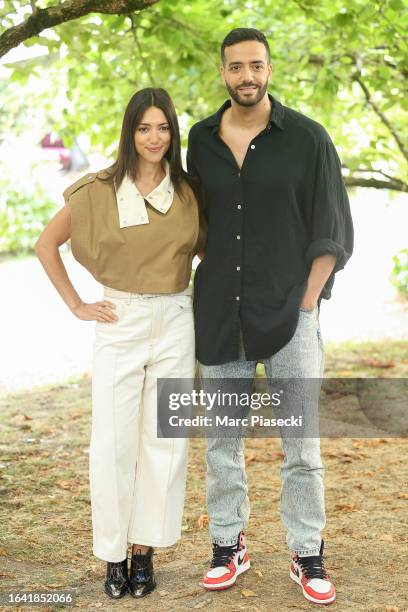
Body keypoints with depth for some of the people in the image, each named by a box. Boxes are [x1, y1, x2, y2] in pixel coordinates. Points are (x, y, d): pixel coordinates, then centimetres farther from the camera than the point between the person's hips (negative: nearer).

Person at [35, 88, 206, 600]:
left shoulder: (190, 193, 4)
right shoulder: (99, 191, -3)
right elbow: (46, 244, 3)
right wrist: (76, 305, -1)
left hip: (176, 324, 2)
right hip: (119, 323, -2)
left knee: (164, 440, 5)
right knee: (114, 442, 0)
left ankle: (144, 550, 18)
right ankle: (113, 554, 14)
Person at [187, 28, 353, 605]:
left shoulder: (307, 138, -3)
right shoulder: (201, 140, 7)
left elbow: (332, 231, -2)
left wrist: (307, 302, -8)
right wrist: (208, 292, 9)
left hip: (289, 311, -3)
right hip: (218, 313, 3)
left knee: (301, 440, 0)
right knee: (221, 435, 10)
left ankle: (308, 556, 13)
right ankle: (228, 546, 23)